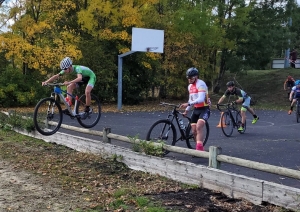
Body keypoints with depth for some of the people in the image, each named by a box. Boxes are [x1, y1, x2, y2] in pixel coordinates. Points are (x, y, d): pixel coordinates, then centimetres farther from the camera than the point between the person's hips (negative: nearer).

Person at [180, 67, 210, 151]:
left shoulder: (201, 84, -15)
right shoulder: (190, 86, 11)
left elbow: (201, 99, -28)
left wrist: (188, 104, -35)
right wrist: (186, 110, 17)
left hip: (204, 109, -8)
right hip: (196, 110, 8)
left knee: (198, 128, -26)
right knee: (194, 131, 3)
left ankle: (199, 148, -28)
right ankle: (200, 149, 18)